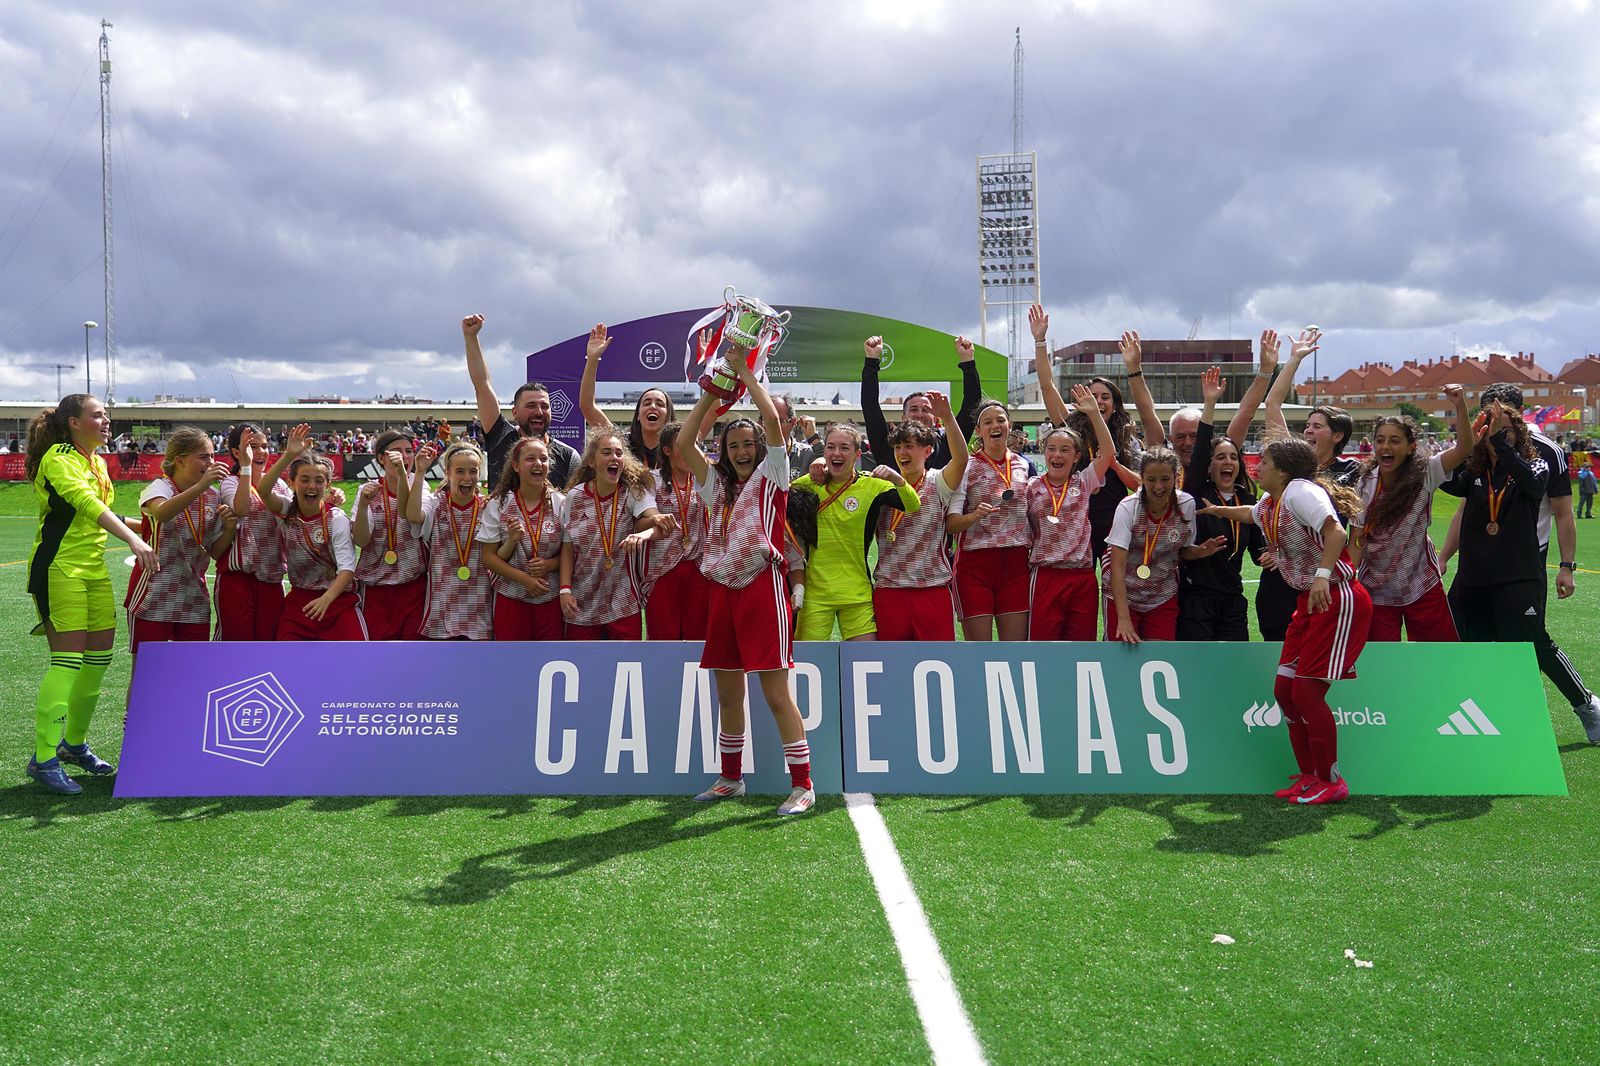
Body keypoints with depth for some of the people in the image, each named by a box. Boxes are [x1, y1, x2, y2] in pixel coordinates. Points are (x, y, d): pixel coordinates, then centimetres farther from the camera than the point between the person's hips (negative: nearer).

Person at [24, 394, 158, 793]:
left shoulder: (99, 462, 14)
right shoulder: (59, 457, -12)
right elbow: (85, 502, -29)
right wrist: (133, 539, -39)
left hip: (94, 567, 8)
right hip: (60, 568, -8)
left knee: (100, 655, 8)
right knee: (67, 660, -11)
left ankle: (74, 744, 23)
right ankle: (43, 758, -6)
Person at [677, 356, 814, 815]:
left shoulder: (771, 476, 4)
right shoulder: (717, 484, 17)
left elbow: (772, 419, -9)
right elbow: (684, 440, 9)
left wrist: (745, 371, 0)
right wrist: (713, 390, 8)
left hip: (762, 587, -6)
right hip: (724, 591, 6)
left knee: (777, 694, -8)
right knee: (728, 694, 13)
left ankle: (802, 785, -3)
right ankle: (731, 778, 25)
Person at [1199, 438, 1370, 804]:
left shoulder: (1301, 491, -17)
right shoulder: (1269, 503, 11)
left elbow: (1335, 531, -32)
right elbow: (1251, 513, 37)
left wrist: (1323, 575, -42)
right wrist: (1216, 510, 42)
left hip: (1337, 599, -10)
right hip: (1308, 602, 10)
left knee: (1307, 692, -9)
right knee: (1284, 690, 8)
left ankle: (1331, 781, 6)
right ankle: (1309, 776, 21)